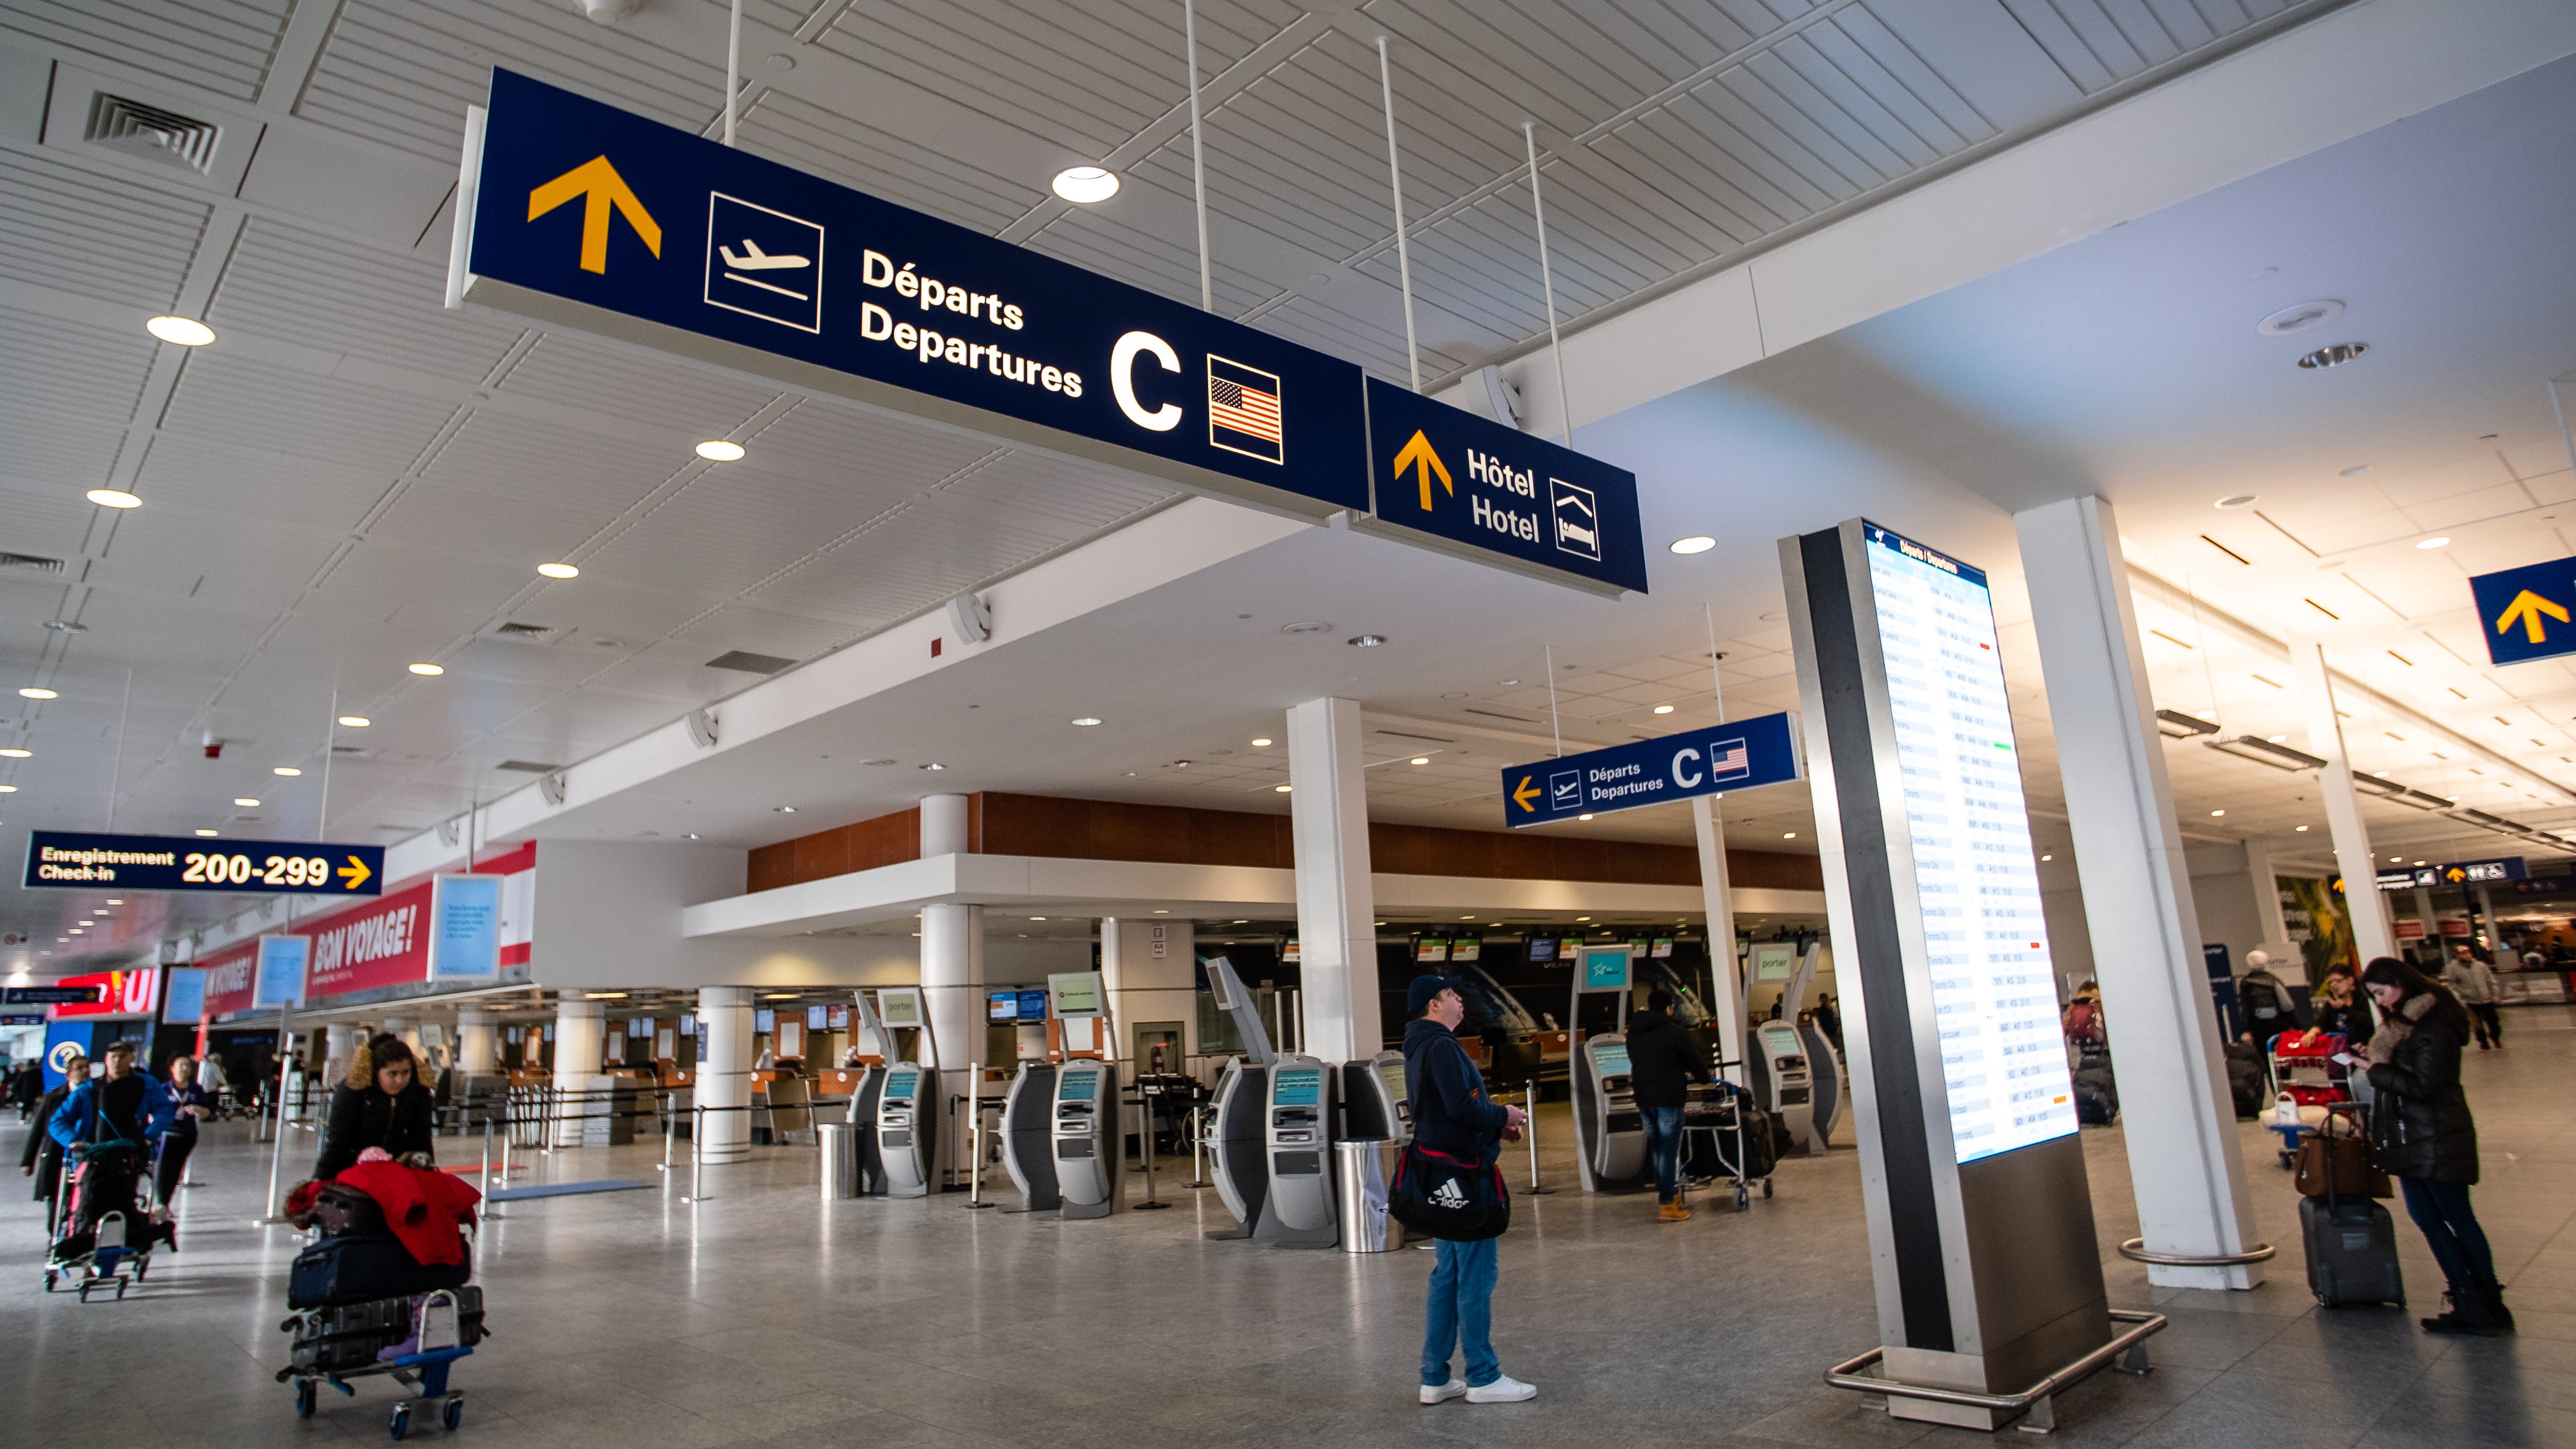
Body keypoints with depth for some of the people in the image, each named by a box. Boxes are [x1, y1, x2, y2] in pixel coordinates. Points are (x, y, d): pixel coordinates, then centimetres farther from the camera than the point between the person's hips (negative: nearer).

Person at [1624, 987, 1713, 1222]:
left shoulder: (1633, 1031, 8)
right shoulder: (1676, 1032, -10)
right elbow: (1697, 1062, -3)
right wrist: (1703, 1077, 18)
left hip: (1643, 1098, 6)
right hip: (1669, 1099, -6)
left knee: (1657, 1149, 18)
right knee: (1669, 1151, -1)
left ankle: (1668, 1193, 28)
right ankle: (1666, 1205, 0)